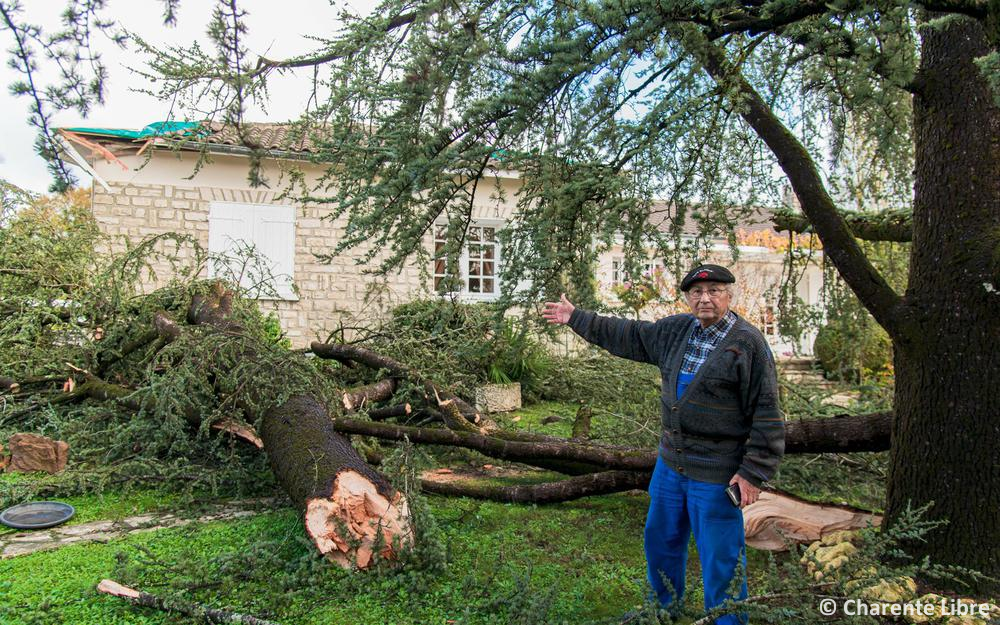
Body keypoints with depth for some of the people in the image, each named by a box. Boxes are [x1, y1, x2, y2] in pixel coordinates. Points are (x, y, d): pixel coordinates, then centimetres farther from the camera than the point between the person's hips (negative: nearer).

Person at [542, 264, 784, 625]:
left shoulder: (748, 343, -15)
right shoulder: (677, 330, 5)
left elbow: (767, 415, -14)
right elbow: (627, 336, 15)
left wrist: (754, 473, -16)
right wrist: (576, 318, 18)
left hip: (716, 475, -7)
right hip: (670, 464, 7)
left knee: (720, 560, 5)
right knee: (661, 541, 23)